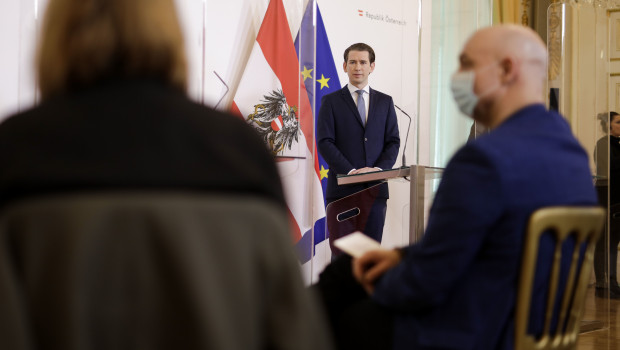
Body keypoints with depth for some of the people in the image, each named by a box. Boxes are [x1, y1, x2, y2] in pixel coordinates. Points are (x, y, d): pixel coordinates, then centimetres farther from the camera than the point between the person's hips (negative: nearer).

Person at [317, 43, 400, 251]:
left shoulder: (385, 102, 15)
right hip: (342, 189, -2)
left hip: (376, 187, 3)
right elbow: (324, 142, -3)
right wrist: (351, 171, -15)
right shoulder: (331, 101, 6)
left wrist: (378, 169, -9)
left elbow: (393, 142, 10)